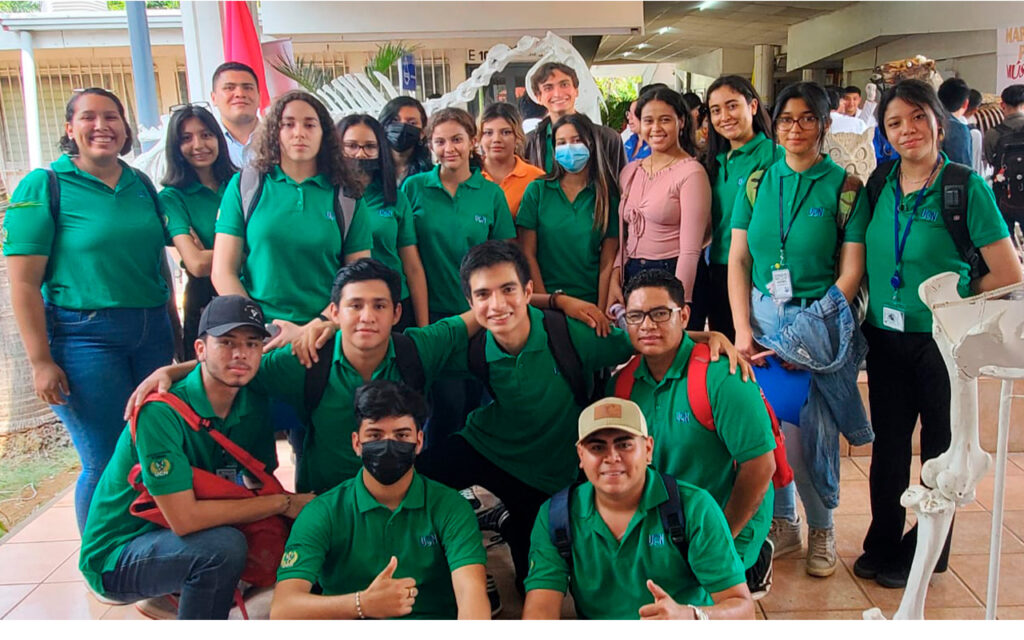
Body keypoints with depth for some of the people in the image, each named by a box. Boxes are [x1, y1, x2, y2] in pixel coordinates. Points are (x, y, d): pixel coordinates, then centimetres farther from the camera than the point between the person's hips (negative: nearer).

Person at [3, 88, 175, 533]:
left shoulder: (141, 185, 10)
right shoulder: (43, 186, -4)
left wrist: (174, 330, 13)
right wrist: (41, 362, -12)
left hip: (151, 333, 5)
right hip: (83, 337, -5)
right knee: (107, 463, -1)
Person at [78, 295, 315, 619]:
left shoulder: (253, 404, -6)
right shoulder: (161, 412, -27)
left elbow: (262, 483, -3)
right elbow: (184, 518, -32)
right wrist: (283, 502, -26)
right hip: (116, 558, -7)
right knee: (224, 545, -32)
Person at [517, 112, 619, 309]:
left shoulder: (607, 196, 3)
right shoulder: (537, 190, 2)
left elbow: (608, 262, 0)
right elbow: (527, 254, -1)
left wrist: (600, 312, -9)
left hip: (590, 302, 1)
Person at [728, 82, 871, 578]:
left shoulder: (845, 187, -2)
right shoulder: (757, 182, 8)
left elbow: (850, 272, -6)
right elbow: (737, 260, 5)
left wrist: (812, 336, -15)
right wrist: (742, 329, -6)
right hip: (762, 316, 3)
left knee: (811, 431, 0)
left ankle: (822, 527, 27)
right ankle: (782, 523, 29)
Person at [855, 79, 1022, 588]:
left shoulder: (966, 187, -12)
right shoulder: (880, 184, 2)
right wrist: (875, 304, 3)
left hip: (941, 342, -4)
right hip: (886, 337, 4)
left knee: (940, 449, 11)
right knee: (888, 444, 14)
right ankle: (882, 543, 31)